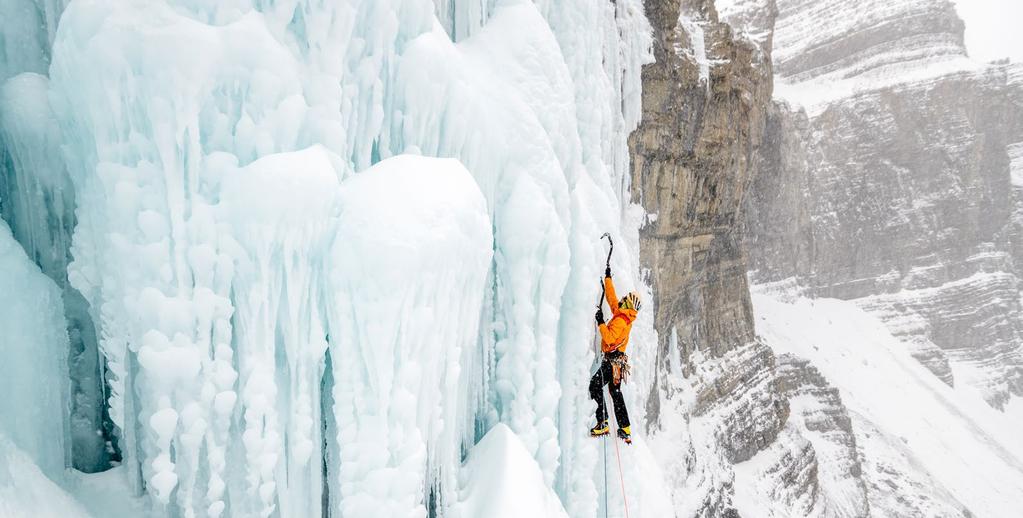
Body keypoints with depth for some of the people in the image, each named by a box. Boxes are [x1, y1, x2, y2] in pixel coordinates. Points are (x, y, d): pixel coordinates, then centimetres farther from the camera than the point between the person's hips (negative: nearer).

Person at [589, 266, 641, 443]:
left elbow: (609, 338, -26)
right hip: (618, 360, 10)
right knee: (616, 393, 14)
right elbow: (612, 298, 24)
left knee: (595, 385, -19)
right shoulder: (624, 316, 13)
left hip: (612, 360, -10)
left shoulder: (620, 320, -15)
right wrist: (608, 278, 29)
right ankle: (625, 431, 18)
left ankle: (603, 424, -25)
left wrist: (601, 323, -18)